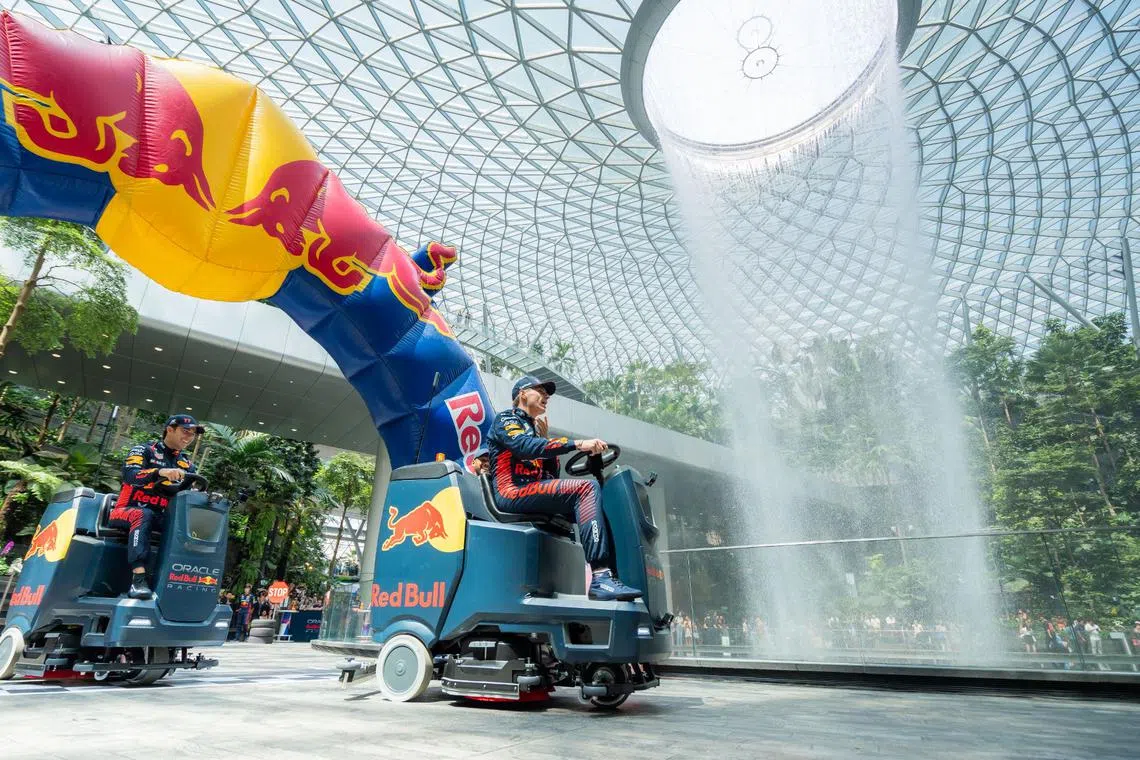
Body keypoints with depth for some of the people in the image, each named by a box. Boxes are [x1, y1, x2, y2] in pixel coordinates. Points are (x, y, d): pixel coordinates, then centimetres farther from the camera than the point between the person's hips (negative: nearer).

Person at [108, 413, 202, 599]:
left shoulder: (186, 464, 15)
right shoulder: (144, 450, -1)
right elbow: (129, 474, -21)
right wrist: (160, 472, -40)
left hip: (160, 517, 5)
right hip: (128, 510, -5)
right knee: (143, 515, -38)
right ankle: (138, 580, -50)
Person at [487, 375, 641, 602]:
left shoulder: (533, 428, 30)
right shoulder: (505, 419, 7)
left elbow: (552, 472, 21)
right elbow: (524, 446, -17)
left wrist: (544, 438, 10)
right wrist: (577, 444, -23)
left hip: (532, 493, 8)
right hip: (512, 492, -8)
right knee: (586, 488, -25)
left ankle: (613, 574, -22)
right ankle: (601, 578, -36)